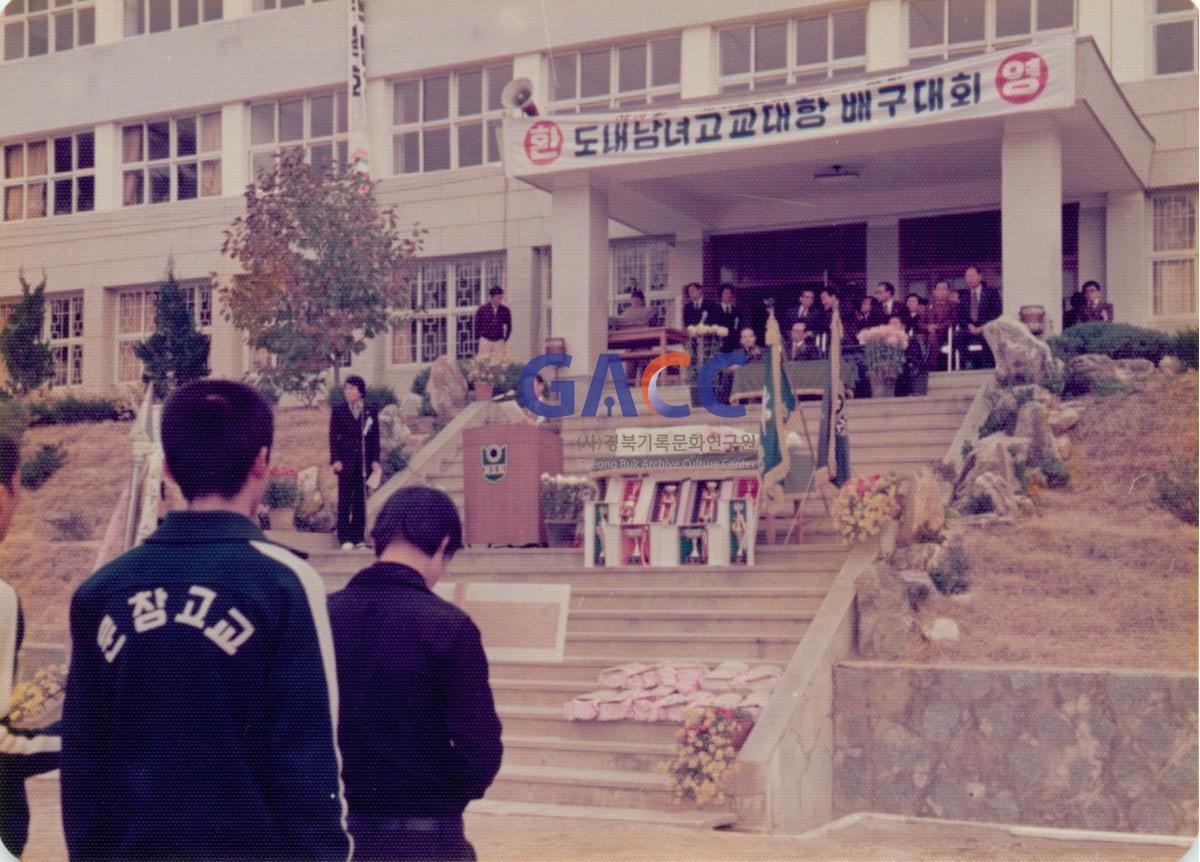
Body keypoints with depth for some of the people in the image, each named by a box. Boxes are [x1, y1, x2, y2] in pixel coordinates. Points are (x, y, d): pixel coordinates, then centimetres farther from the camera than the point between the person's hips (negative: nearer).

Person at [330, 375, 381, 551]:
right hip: (346, 461, -1)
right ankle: (345, 538, 2)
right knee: (345, 500, -2)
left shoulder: (370, 412, 6)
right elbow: (333, 437, 2)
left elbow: (375, 438, 8)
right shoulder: (338, 411, 3)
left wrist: (375, 460, 0)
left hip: (364, 461, 1)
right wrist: (335, 459, -8)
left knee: (361, 500, 4)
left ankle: (358, 537, 10)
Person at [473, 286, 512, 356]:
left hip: (499, 342, 1)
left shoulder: (505, 310, 0)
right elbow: (477, 326, 4)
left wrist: (505, 340, 10)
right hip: (485, 341, -1)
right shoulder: (482, 309, -5)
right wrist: (477, 339, 6)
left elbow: (509, 326, 11)